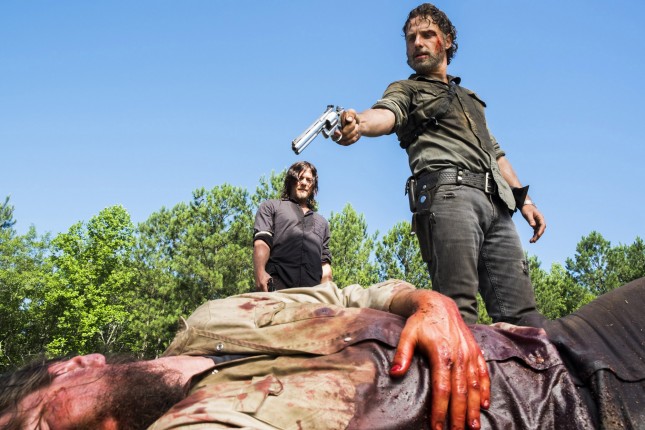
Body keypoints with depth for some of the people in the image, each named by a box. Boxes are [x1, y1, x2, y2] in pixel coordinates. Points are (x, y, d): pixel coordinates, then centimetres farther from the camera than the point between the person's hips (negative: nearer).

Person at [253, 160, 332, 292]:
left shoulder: (322, 222, 32)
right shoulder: (271, 206, 20)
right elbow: (262, 241, 2)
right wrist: (260, 272, -17)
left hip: (312, 290, 3)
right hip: (276, 285, -3)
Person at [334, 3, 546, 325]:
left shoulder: (469, 97, 35)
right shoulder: (406, 90, 17)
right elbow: (386, 113, -8)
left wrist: (524, 200, 23)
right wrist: (360, 123, -32)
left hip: (496, 202, 6)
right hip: (447, 190, -6)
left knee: (519, 311, -6)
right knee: (457, 309, -21)